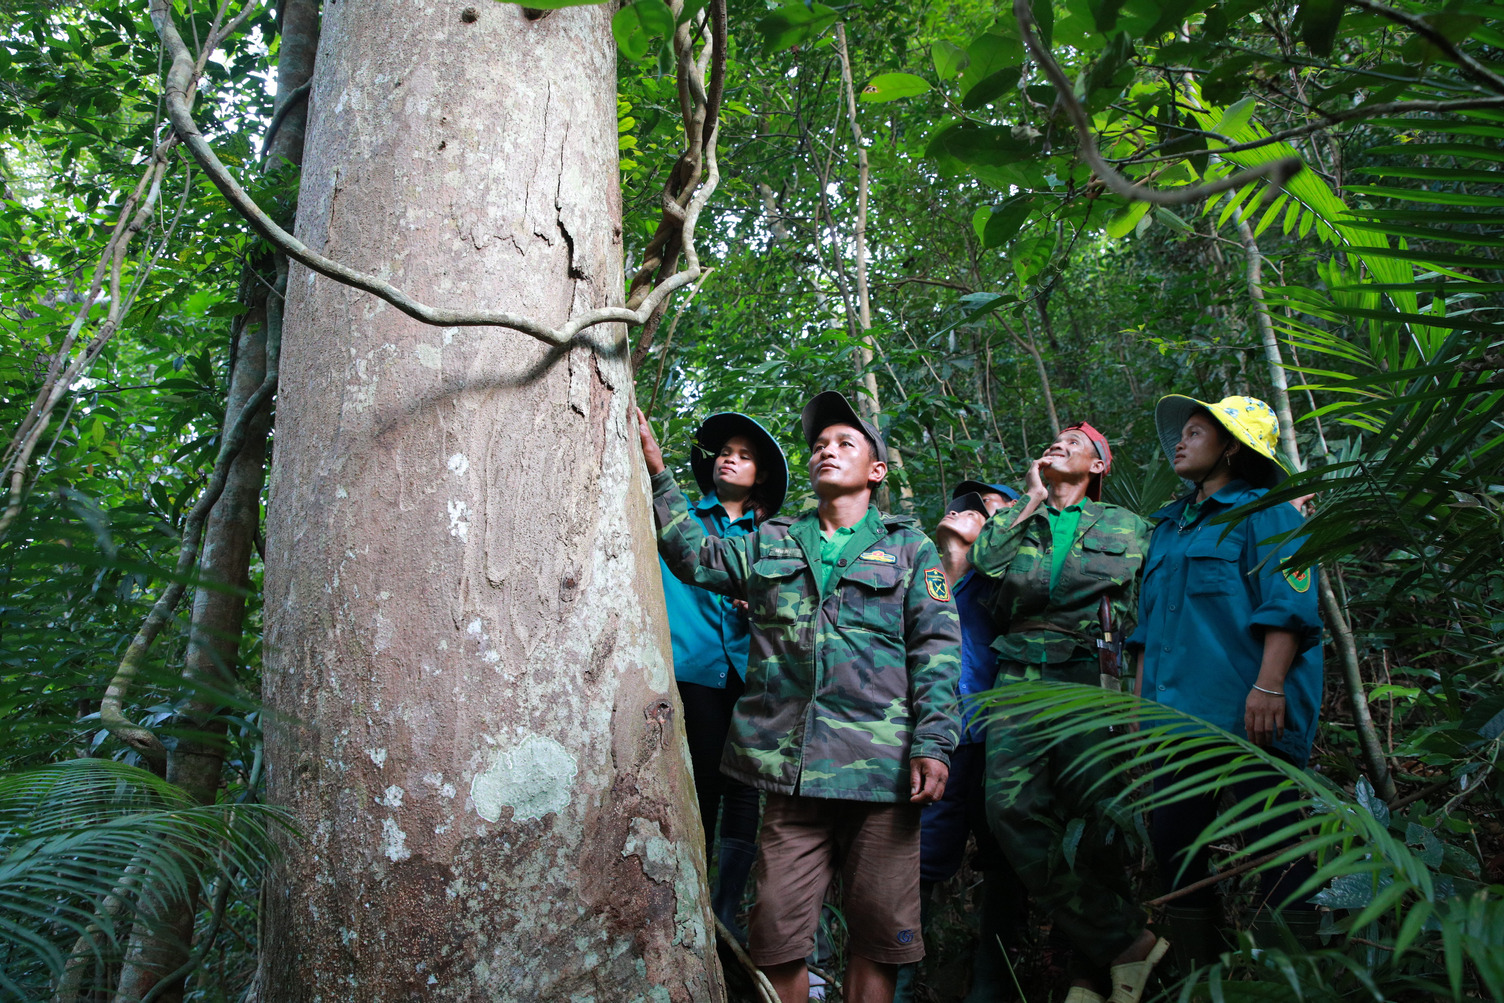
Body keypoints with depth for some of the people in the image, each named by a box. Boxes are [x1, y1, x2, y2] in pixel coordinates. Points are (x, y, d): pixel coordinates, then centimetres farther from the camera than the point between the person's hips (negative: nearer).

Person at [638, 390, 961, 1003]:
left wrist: (933, 744, -9)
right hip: (791, 768, 2)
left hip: (881, 769, -1)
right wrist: (657, 474, -3)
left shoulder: (911, 549, 10)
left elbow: (937, 650, 2)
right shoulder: (771, 544, 17)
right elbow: (698, 557, 5)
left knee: (878, 934, 6)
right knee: (777, 934, 3)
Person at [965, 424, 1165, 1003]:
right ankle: (1127, 941, -5)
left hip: (1091, 678, -1)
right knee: (1011, 807, -14)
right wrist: (1032, 501, 7)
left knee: (1094, 814, -4)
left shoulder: (1125, 527, 16)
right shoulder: (1014, 518, 21)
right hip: (1020, 677, 2)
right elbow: (982, 559, 2)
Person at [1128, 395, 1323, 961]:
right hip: (1177, 716, 8)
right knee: (1171, 837, 9)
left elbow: (1289, 606, -11)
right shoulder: (1169, 527, 23)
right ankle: (1196, 973, 22)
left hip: (1249, 715, -8)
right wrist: (1141, 695, 19)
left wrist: (1268, 684, -22)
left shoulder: (1262, 512, 0)